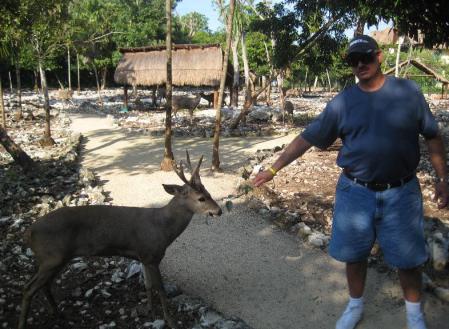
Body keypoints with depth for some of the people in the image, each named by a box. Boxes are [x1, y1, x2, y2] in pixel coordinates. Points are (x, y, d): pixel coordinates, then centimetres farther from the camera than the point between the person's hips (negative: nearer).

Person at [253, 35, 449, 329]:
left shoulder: (408, 92, -3)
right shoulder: (342, 102, -3)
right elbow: (307, 138, -1)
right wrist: (274, 168, -3)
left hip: (401, 192, 0)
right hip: (355, 192, 1)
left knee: (408, 257, 11)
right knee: (354, 253, 12)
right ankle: (355, 305, 37)